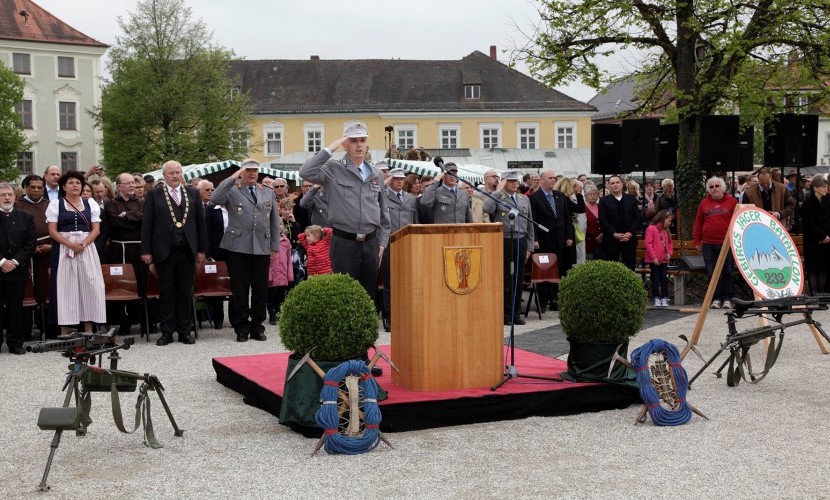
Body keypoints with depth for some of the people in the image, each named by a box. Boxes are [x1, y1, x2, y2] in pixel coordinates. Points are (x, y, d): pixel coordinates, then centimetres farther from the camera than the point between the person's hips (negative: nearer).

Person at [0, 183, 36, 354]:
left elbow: (31, 243, 3)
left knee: (15, 308, 5)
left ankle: (15, 343, 10)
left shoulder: (26, 217, 8)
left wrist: (15, 261, -8)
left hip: (18, 270, 1)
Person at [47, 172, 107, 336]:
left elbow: (96, 229, 4)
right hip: (63, 249, -2)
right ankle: (64, 332, -2)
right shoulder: (55, 204, 6)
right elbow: (52, 231, -2)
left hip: (87, 248, 2)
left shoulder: (91, 204, 12)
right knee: (65, 287, -3)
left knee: (88, 286, -2)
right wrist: (71, 245, -16)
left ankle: (89, 331, 1)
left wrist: (82, 244, -13)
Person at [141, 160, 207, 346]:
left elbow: (200, 221, 9)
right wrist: (146, 251, -5)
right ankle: (167, 332, 11)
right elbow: (146, 224, 1)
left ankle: (184, 331, 14)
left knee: (185, 292, 6)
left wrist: (202, 249, 5)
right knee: (166, 292, 5)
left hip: (187, 250, 2)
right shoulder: (153, 195, 3)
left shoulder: (193, 193, 9)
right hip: (164, 251, -2)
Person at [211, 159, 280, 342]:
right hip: (238, 247, -3)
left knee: (261, 289, 5)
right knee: (240, 289, 0)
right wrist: (232, 178, -15)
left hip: (262, 248, 3)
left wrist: (275, 246, 10)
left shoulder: (268, 192, 16)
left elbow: (275, 221, 16)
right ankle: (242, 327, 9)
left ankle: (257, 327, 16)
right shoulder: (232, 191, 4)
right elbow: (215, 199, -17)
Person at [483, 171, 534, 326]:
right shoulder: (497, 197, 1)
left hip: (520, 242, 4)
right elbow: (487, 208, -23)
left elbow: (529, 225, 17)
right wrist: (498, 191, -14)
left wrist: (529, 247, 12)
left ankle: (515, 313, 14)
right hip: (504, 242, -4)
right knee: (505, 279, -2)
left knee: (518, 279, 6)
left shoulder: (524, 199, 15)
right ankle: (506, 314, 4)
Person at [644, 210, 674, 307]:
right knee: (655, 279, 2)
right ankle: (656, 298, 8)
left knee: (664, 279, 6)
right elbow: (648, 244, -15)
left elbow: (669, 244, 20)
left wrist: (669, 253, 0)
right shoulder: (651, 229, -10)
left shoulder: (666, 231, 13)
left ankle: (664, 298, 12)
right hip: (654, 260, -6)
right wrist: (653, 257, -17)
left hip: (664, 260, 6)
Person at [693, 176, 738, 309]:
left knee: (727, 272, 2)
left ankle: (727, 299, 7)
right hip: (708, 244, 2)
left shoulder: (731, 201, 4)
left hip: (727, 243, -2)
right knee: (712, 273, 2)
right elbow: (698, 222, 15)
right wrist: (697, 240, 11)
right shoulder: (704, 203, 11)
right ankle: (716, 299, 8)